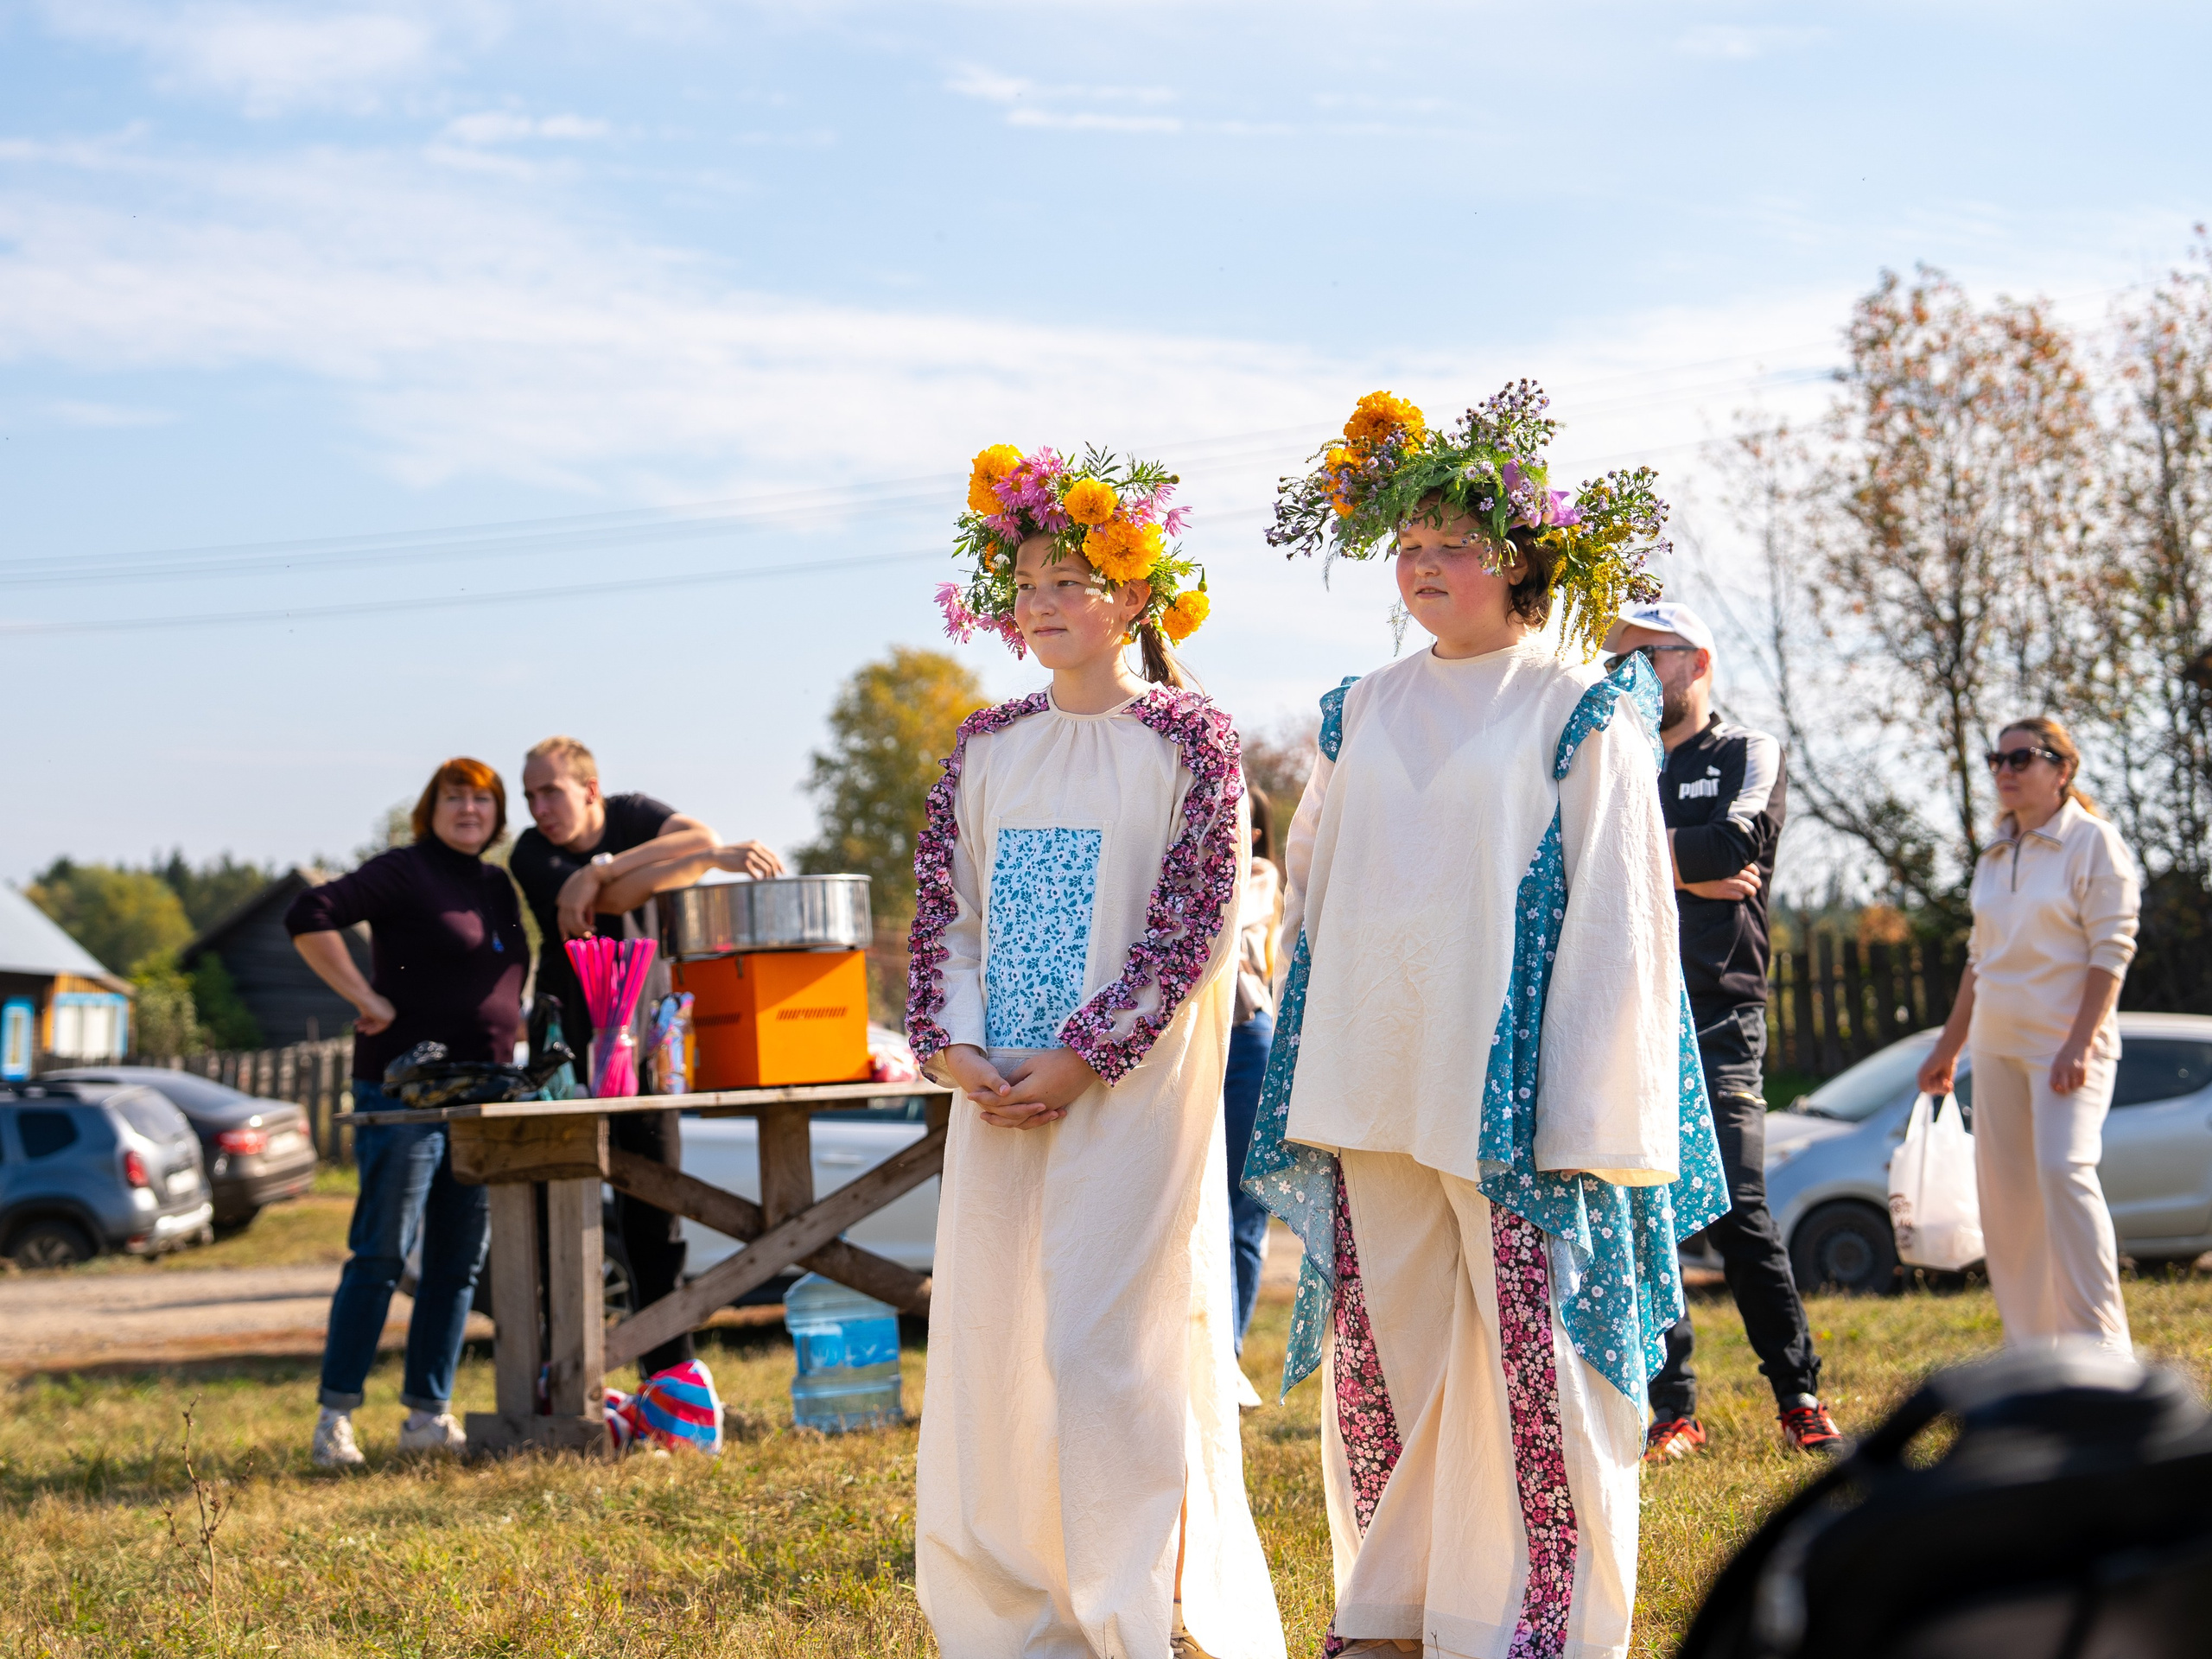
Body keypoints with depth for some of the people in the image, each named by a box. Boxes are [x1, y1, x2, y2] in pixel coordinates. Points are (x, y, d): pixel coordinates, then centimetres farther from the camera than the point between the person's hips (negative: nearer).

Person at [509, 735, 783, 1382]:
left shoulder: (632, 814, -2)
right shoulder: (532, 856, -11)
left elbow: (701, 838, -23)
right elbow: (617, 899, -27)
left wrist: (597, 871, -30)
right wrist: (709, 857, -36)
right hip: (571, 1045, -2)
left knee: (655, 1203, 3)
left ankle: (668, 1369, 10)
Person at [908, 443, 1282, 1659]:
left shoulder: (1186, 740, -4)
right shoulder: (986, 749, 12)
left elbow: (1191, 926, -10)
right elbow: (941, 910, 11)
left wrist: (1079, 1060, -15)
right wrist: (953, 1049, -5)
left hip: (1130, 1095, -5)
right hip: (997, 1097, 6)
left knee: (1106, 1350, -9)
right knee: (990, 1345, 6)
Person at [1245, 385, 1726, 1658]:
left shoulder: (1578, 715, -2)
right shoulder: (1368, 714, 14)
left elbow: (1613, 917, -6)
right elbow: (1313, 889, 19)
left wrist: (1587, 1114, -12)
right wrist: (1306, 1073, 13)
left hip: (1507, 1089, -5)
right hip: (1370, 1084, 5)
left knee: (1532, 1357, -4)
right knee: (1378, 1352, 9)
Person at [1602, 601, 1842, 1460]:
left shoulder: (1750, 756, 8)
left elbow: (1734, 845, -12)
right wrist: (1686, 874, -10)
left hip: (1717, 1020, -4)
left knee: (1736, 1214, -10)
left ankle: (1798, 1397, 1)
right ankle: (1673, 1409, 6)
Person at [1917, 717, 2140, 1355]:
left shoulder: (2093, 842, -5)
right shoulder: (1995, 857, 15)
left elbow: (2111, 950, -12)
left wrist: (2079, 1043, -20)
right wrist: (1948, 1048, 22)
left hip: (2065, 1044, -7)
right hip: (1996, 1045, 7)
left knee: (2064, 1171, -21)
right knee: (2005, 1194, 5)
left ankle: (2101, 1349, -17)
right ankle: (2030, 1347, 12)